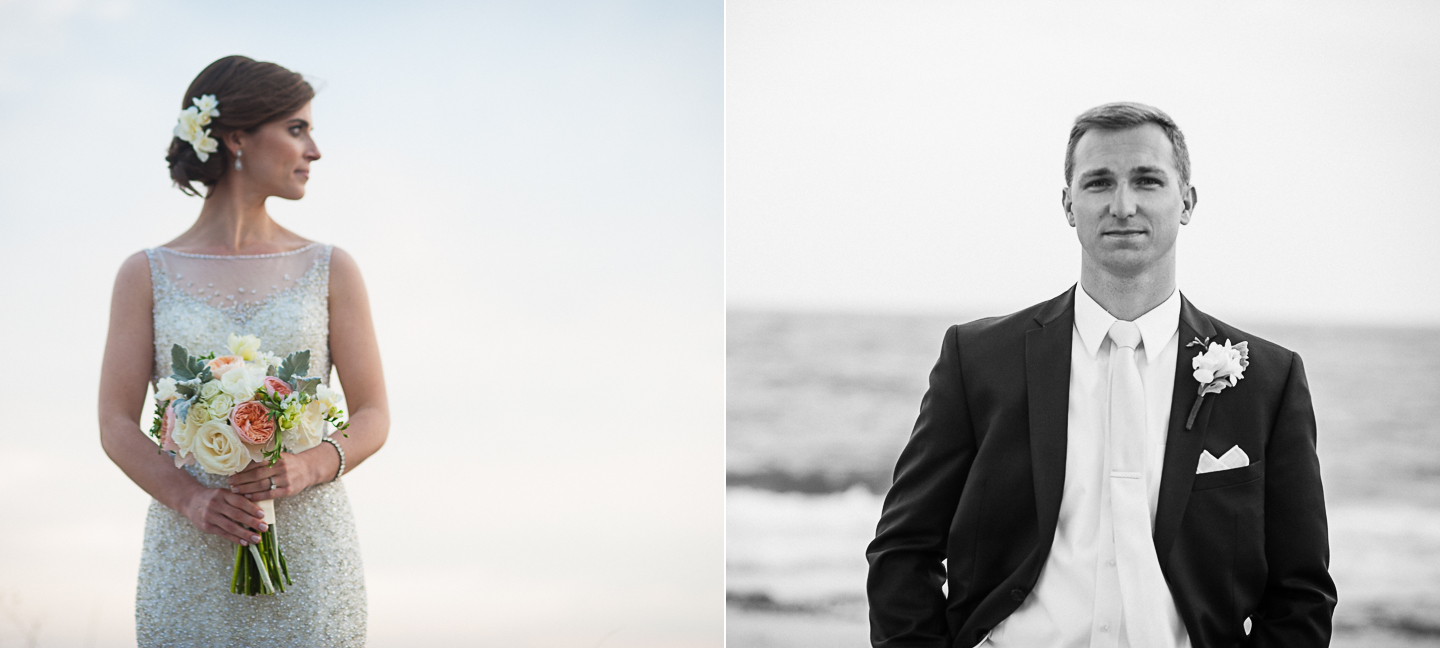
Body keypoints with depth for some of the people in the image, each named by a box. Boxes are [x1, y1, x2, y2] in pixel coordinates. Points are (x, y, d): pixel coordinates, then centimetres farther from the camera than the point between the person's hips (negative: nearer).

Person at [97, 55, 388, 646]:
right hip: (188, 560, 0)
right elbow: (117, 426, 2)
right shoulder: (147, 276, 6)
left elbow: (373, 416, 6)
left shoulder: (330, 271, 7)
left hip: (307, 553, 1)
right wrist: (190, 497, -14)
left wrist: (310, 466, -13)